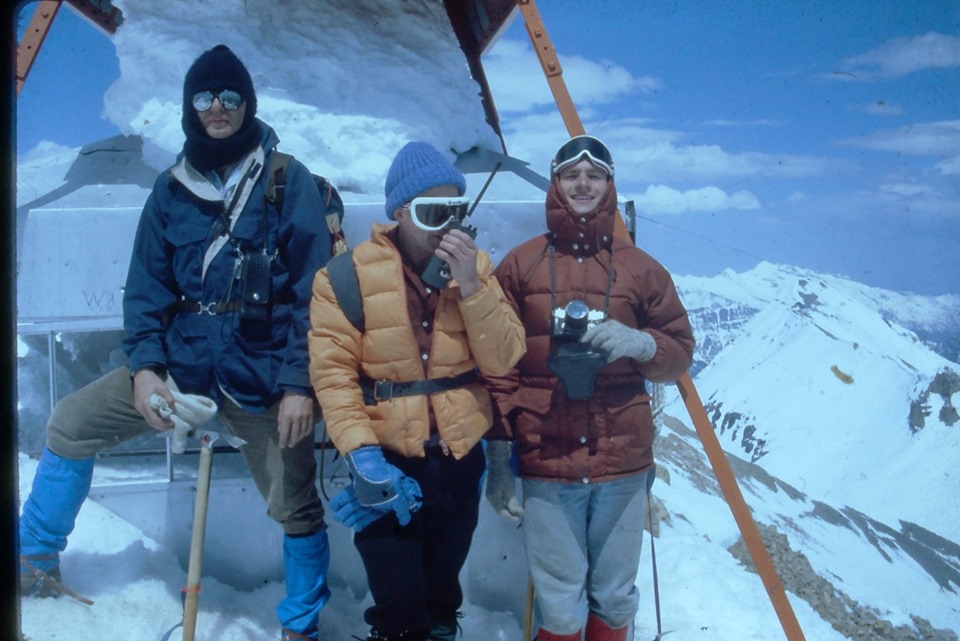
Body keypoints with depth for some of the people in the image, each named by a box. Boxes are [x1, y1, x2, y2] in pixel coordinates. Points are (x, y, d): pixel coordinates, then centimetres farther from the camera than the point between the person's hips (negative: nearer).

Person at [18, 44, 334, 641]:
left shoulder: (289, 180, -6)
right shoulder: (173, 189, 6)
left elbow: (313, 291, -9)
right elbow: (147, 289, 7)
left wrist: (299, 384, -15)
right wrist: (144, 366, -8)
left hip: (262, 375, -4)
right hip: (183, 362, 4)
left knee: (297, 507, 2)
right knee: (70, 425, 5)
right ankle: (37, 560, 26)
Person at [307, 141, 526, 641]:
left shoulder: (474, 265, 1)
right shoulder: (351, 272, -10)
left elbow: (503, 360, -7)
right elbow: (332, 369, -12)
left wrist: (470, 284, -18)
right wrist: (359, 450, -22)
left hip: (459, 457, 4)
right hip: (385, 460, -3)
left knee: (440, 596, 21)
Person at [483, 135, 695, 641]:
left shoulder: (641, 268, 7)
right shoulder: (519, 265, 2)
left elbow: (681, 352, 10)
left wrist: (639, 343, -12)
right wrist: (498, 455, -2)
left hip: (624, 465, 2)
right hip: (546, 467, -1)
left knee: (615, 599, 12)